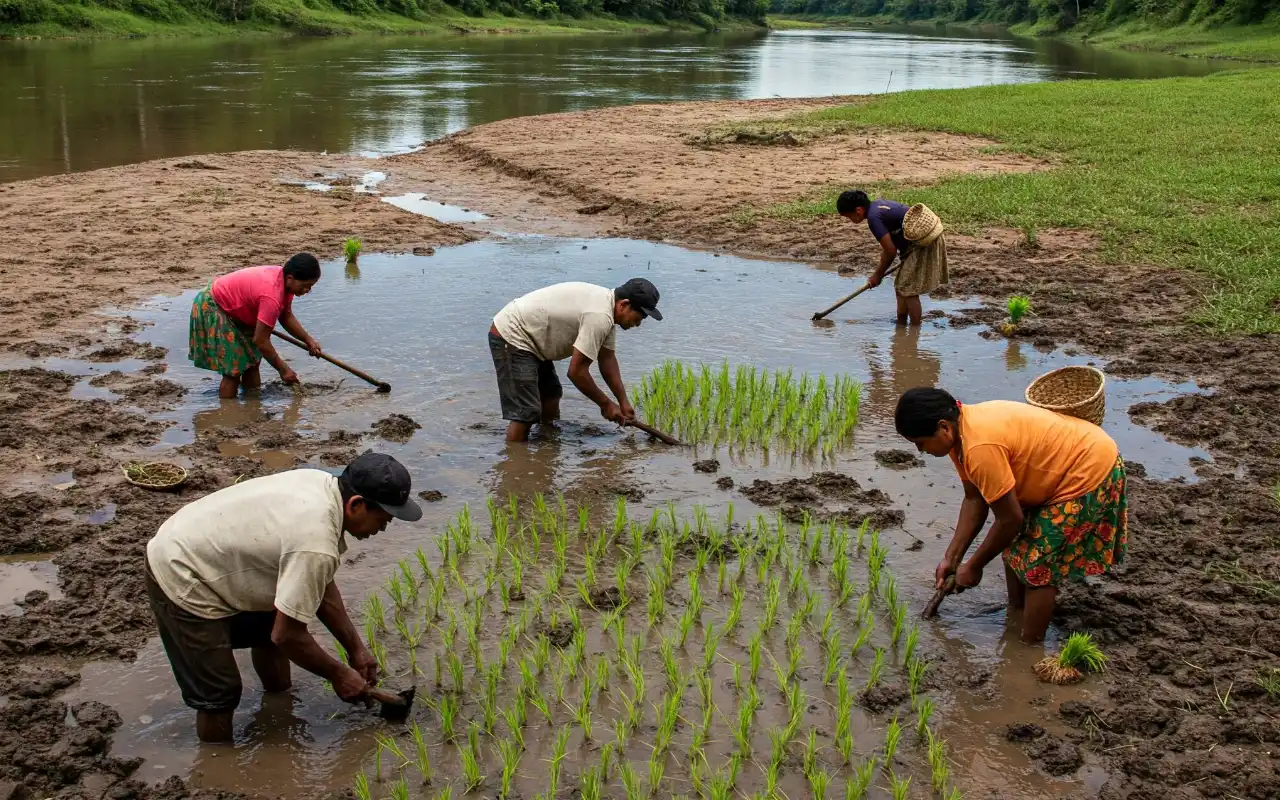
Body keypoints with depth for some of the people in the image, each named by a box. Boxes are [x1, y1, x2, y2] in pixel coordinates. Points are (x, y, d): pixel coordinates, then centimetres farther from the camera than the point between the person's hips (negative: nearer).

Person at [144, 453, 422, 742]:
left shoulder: (323, 485, -5)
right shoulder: (315, 546, -33)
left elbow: (321, 586, 7)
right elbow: (287, 635, -24)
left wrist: (355, 647, 9)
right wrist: (338, 674, -8)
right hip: (181, 582, -10)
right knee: (219, 694, -7)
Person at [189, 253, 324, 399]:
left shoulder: (284, 280, -7)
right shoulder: (272, 297, -36)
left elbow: (286, 316, 10)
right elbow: (261, 341, -28)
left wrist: (308, 339, 0)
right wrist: (283, 369, -18)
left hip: (232, 308, 10)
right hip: (211, 309, -10)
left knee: (252, 359, 12)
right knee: (234, 369, -11)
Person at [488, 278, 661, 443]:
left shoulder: (605, 302, 6)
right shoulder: (599, 317, -26)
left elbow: (607, 359, 14)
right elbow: (577, 371, -23)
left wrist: (624, 402, 13)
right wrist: (605, 404, -10)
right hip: (511, 337, -11)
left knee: (551, 395, 20)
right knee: (526, 413, -16)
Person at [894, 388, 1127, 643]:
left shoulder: (981, 447, -33)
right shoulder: (961, 429, -4)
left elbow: (1010, 519, -24)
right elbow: (974, 499, 5)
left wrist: (973, 566, -10)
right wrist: (951, 559, 4)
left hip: (1090, 471, -10)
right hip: (1069, 458, 10)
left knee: (1037, 566, -6)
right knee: (1014, 545, 19)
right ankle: (1015, 617, 36)